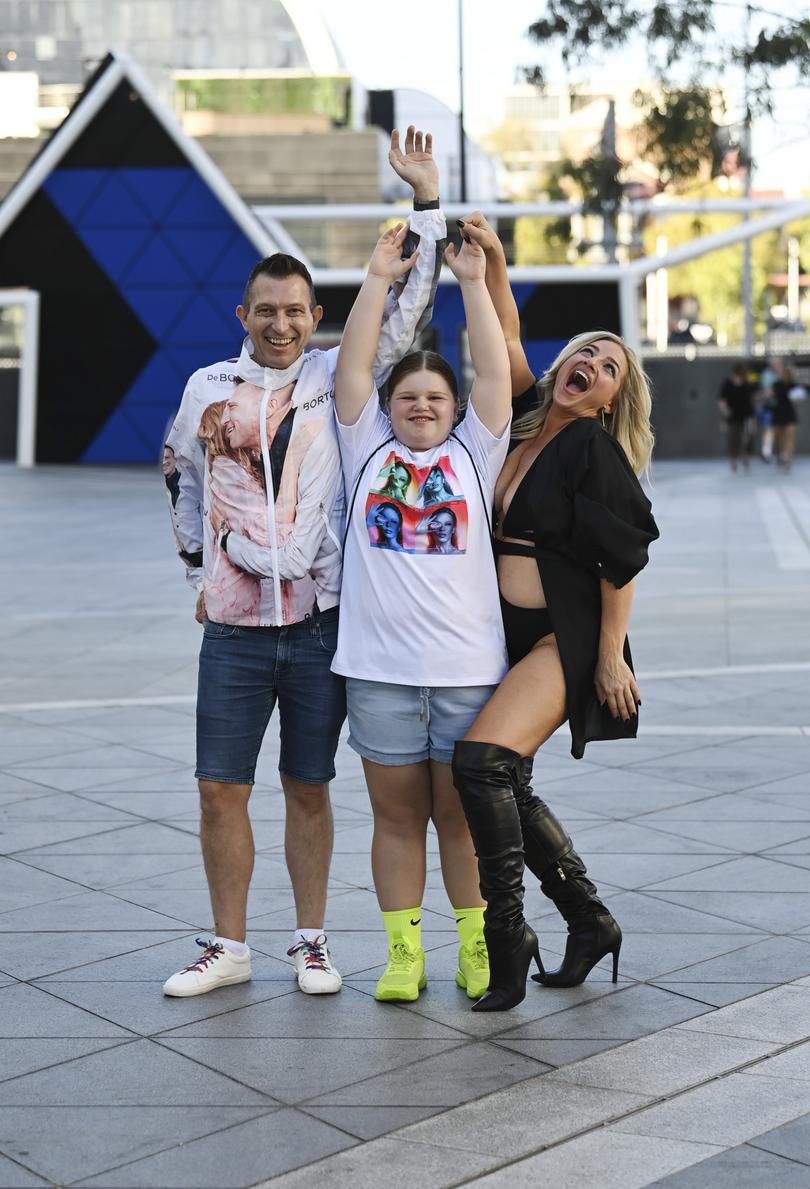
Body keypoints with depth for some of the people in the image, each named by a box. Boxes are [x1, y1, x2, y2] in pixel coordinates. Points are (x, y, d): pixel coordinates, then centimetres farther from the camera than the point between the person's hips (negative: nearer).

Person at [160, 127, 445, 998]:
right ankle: (228, 947, 18)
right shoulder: (208, 387, 7)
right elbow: (184, 483, 19)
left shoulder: (335, 377, 3)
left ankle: (310, 941, 22)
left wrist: (426, 200, -6)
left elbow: (405, 313, -2)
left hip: (320, 622, -1)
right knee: (220, 791, 3)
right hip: (233, 626, 1)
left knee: (308, 790, 8)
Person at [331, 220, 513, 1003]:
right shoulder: (367, 449, 10)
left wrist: (472, 283, 1)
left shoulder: (474, 453, 9)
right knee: (397, 817, 7)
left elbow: (494, 375, 1)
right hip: (380, 668, 0)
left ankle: (476, 951, 18)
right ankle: (403, 954, 15)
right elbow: (351, 367, 4)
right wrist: (379, 277, 3)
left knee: (464, 816, 7)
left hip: (467, 666, 0)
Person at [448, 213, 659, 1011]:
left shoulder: (594, 449, -10)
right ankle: (590, 922, 26)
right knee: (508, 788, 10)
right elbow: (505, 341, 12)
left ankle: (507, 932, -10)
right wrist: (492, 260, 0)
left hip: (565, 640, -8)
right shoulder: (523, 422, 8)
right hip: (505, 636, 8)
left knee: (482, 761, -23)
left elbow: (622, 559, -11)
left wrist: (611, 656, -14)